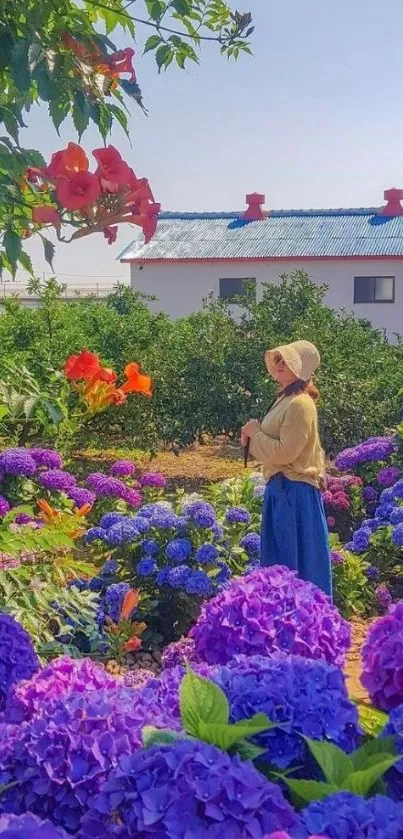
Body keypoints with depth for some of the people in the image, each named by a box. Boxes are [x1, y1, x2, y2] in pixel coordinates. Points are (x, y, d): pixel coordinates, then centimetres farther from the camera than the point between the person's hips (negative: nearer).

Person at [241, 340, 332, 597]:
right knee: (279, 561, 15)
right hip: (281, 489, 10)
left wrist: (255, 433, -10)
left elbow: (285, 453, -23)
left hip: (295, 492, -10)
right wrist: (253, 434, 3)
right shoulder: (286, 400, 13)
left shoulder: (300, 404, -17)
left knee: (296, 562, -4)